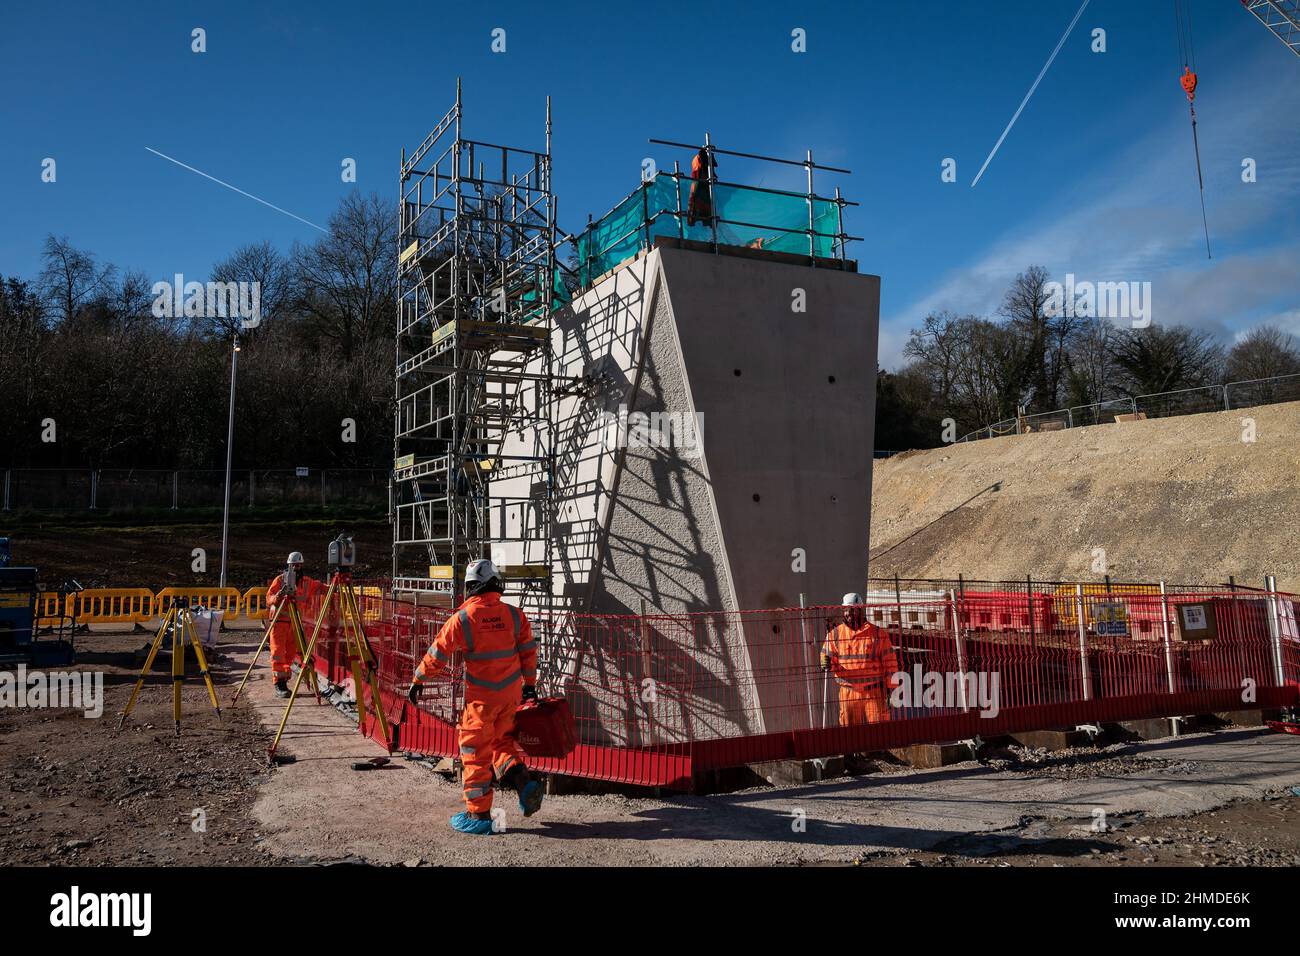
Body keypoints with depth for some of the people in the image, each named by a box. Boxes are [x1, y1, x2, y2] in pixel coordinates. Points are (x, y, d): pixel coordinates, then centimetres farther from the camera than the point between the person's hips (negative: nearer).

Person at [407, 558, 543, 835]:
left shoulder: (462, 618, -11)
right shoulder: (514, 614, -1)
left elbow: (437, 654, -4)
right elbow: (529, 651, 6)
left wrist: (417, 681, 10)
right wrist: (530, 685, 19)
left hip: (480, 697, -4)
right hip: (511, 693, 4)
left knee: (476, 753, 7)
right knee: (503, 740, 23)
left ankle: (478, 814, 13)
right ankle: (524, 782, 4)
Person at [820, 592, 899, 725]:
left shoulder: (877, 634, 0)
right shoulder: (835, 634, 5)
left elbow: (889, 663, 3)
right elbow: (827, 657, 8)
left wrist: (891, 689, 1)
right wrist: (828, 664, -15)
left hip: (874, 691, -2)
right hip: (848, 693, 2)